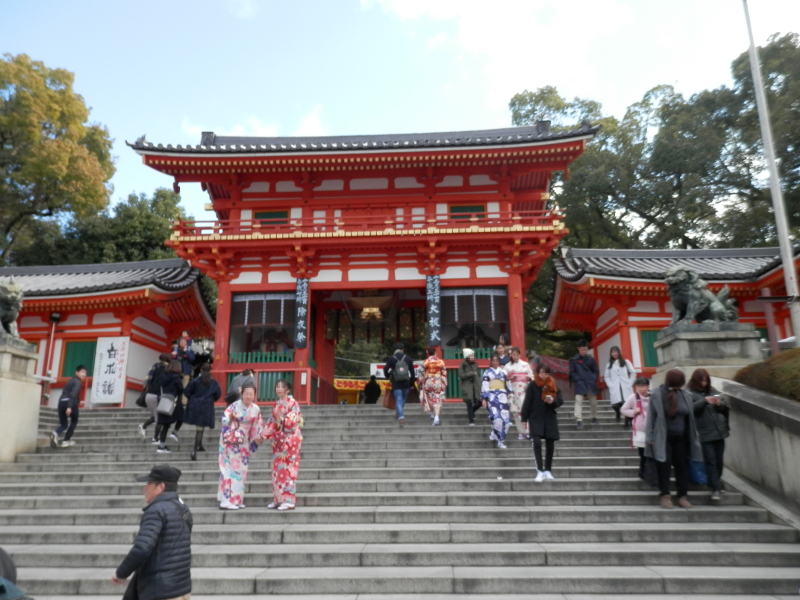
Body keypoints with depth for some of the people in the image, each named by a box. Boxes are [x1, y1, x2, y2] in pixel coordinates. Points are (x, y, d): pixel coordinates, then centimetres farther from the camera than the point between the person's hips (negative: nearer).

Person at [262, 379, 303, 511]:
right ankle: (278, 499, 16)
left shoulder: (292, 403, -8)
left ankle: (289, 500, -3)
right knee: (277, 469, 8)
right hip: (278, 440, 7)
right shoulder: (277, 405, 13)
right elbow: (271, 422, 14)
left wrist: (281, 419, -28)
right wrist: (263, 435, 4)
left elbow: (294, 421, -15)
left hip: (290, 439, -7)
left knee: (287, 469, -7)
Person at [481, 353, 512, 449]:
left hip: (502, 396, 3)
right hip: (492, 396, -3)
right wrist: (484, 399, -2)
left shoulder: (503, 372, 15)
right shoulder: (487, 372, 8)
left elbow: (508, 385, 17)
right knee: (496, 417, -18)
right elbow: (484, 386, 5)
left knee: (505, 418, -7)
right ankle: (500, 440, -8)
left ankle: (494, 435, 13)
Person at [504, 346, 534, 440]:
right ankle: (520, 431, 7)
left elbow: (532, 376, 8)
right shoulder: (507, 366, 9)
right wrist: (510, 378, -13)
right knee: (516, 411, 0)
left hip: (524, 390, -1)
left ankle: (526, 430, -7)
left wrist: (529, 378, -13)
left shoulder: (525, 364, 9)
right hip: (513, 391, 1)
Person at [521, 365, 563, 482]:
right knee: (536, 442, -18)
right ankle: (540, 471, -11)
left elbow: (560, 401, 1)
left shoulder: (553, 386, 4)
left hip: (550, 418, 3)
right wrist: (524, 419, -8)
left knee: (550, 445, 6)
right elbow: (527, 403, -5)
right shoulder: (532, 386, -5)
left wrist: (553, 401, -21)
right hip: (535, 418, -3)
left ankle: (548, 471, 21)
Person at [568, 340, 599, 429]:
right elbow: (572, 372, 0)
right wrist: (577, 380, -10)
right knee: (578, 401, -16)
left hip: (591, 384, 3)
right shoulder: (574, 360, -1)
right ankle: (578, 420, -20)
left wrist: (593, 379, -3)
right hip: (580, 384, -2)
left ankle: (594, 417, 34)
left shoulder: (591, 359, 5)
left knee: (593, 401, 13)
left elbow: (596, 371, 11)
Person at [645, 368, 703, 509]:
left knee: (681, 466, 7)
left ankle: (683, 496, 14)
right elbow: (651, 417, -6)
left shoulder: (686, 396, 3)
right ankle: (665, 496, 5)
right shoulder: (657, 395, -8)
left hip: (681, 438, 4)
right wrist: (650, 436, -9)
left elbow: (690, 417, 8)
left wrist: (692, 437, 8)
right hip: (662, 438, -4)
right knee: (664, 466, -1)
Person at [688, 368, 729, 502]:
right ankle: (716, 489, -2)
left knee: (719, 461, 11)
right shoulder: (690, 393, -3)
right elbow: (689, 409, -18)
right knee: (710, 461, -6)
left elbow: (725, 407, 16)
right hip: (705, 434, -5)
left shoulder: (712, 390, 12)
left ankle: (715, 484, 27)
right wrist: (704, 401, -24)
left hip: (719, 431, 5)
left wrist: (720, 403, -6)